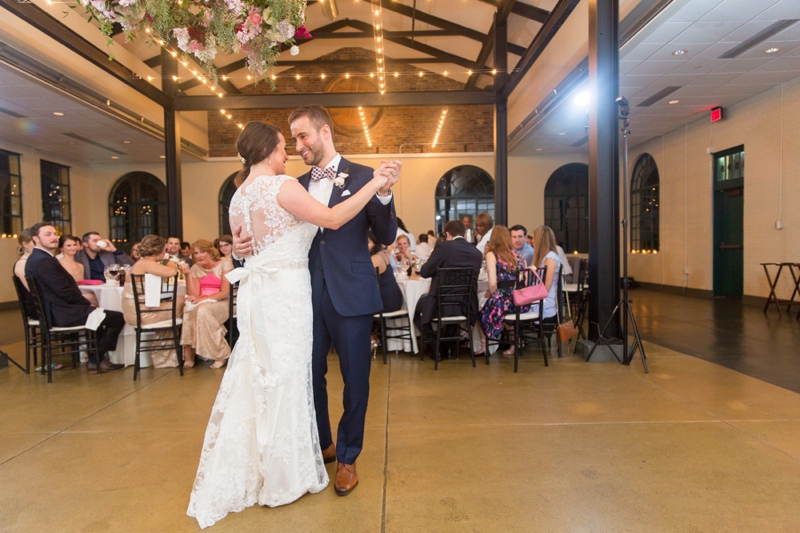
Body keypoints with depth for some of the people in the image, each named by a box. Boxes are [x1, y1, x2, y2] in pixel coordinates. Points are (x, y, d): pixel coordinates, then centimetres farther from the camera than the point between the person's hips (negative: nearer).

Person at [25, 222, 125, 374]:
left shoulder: (37, 258, 14)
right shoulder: (43, 260, -19)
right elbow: (64, 291, -22)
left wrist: (85, 303, 3)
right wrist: (87, 303, -8)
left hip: (53, 310, 12)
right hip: (61, 315, -12)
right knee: (118, 318, -11)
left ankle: (95, 358, 30)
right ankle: (97, 360, 5)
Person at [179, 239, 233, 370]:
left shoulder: (224, 264, -4)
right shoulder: (196, 268, 7)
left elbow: (225, 293, -11)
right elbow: (193, 295, -3)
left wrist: (202, 299, -21)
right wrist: (187, 274, -13)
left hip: (220, 304, -3)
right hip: (202, 304, 4)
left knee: (203, 310, -34)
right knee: (188, 310, -29)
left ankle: (221, 354, -20)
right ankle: (188, 357, -22)